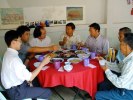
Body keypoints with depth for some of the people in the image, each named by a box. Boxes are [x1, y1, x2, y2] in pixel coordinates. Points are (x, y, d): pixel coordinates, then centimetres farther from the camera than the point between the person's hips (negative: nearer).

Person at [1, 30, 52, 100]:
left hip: (15, 85, 9)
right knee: (47, 92, -6)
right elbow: (30, 78, -25)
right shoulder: (14, 59, -28)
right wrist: (43, 63, -22)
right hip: (16, 91, -9)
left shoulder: (9, 53, 2)